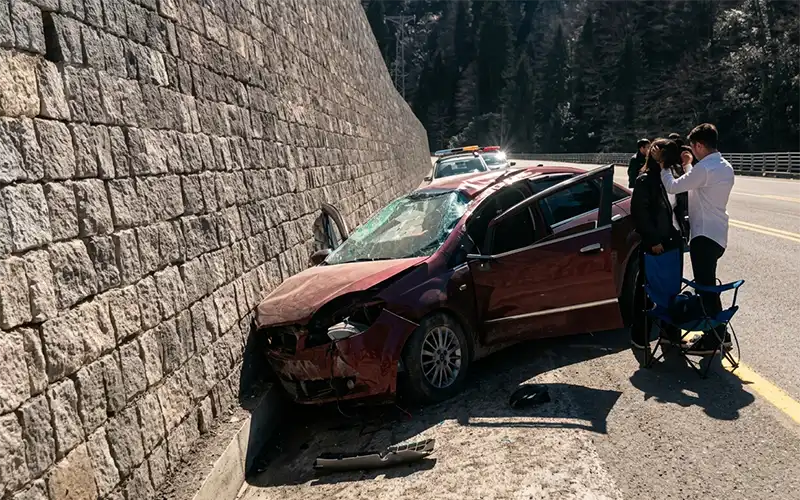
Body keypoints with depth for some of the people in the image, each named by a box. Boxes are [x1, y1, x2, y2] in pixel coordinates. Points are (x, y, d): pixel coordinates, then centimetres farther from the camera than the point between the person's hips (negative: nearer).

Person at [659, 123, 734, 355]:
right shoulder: (726, 167, 11)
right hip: (717, 234, 10)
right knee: (708, 286, 18)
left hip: (705, 236, -10)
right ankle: (719, 333, 25)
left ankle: (713, 340, 6)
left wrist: (663, 168, -2)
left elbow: (673, 187, -16)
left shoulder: (704, 168, -18)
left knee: (706, 288, -2)